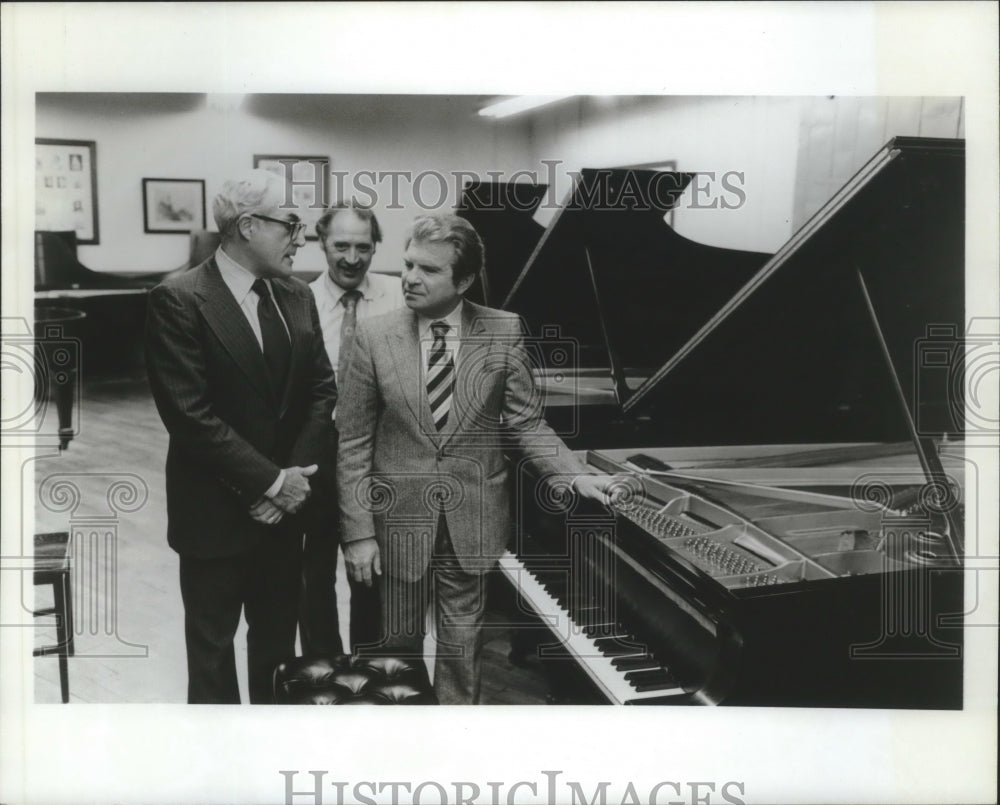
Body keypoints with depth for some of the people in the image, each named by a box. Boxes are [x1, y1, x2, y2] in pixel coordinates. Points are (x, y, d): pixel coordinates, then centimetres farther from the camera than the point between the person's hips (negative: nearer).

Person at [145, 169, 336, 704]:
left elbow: (322, 390, 4)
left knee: (277, 636, 18)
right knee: (212, 644, 12)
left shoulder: (297, 298, 5)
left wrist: (294, 475, -9)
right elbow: (191, 413, -20)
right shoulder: (178, 300, -15)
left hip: (284, 507, 6)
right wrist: (270, 480, -18)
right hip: (215, 510, -5)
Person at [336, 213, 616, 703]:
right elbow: (353, 442, -5)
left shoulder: (504, 332, -5)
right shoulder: (374, 337, -6)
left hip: (473, 521, 0)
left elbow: (524, 423, 1)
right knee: (399, 643, 15)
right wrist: (358, 531, -8)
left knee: (462, 647, 12)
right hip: (399, 520, 0)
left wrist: (575, 475, -13)